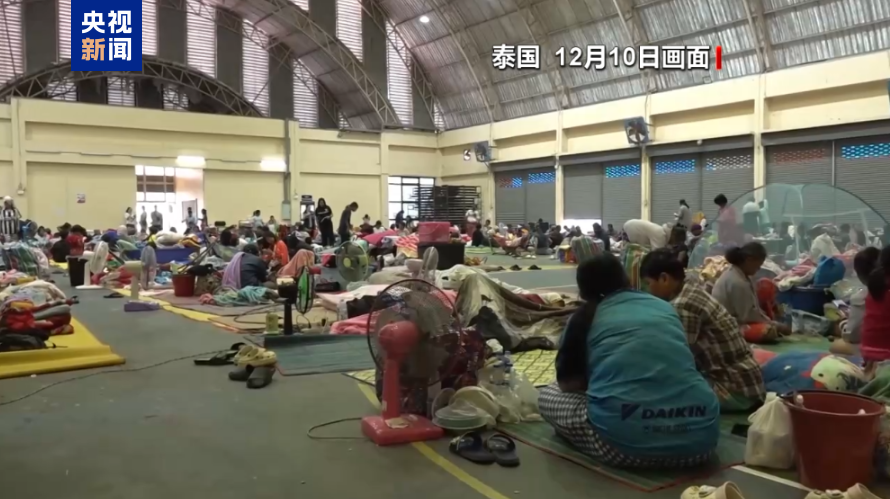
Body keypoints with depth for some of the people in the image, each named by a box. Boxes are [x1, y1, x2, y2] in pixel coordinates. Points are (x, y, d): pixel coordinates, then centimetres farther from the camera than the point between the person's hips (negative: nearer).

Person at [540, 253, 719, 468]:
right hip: (699, 440, 5)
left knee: (548, 397, 18)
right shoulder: (664, 307, 20)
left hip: (628, 441, -5)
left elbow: (568, 384, 12)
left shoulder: (585, 316, 9)